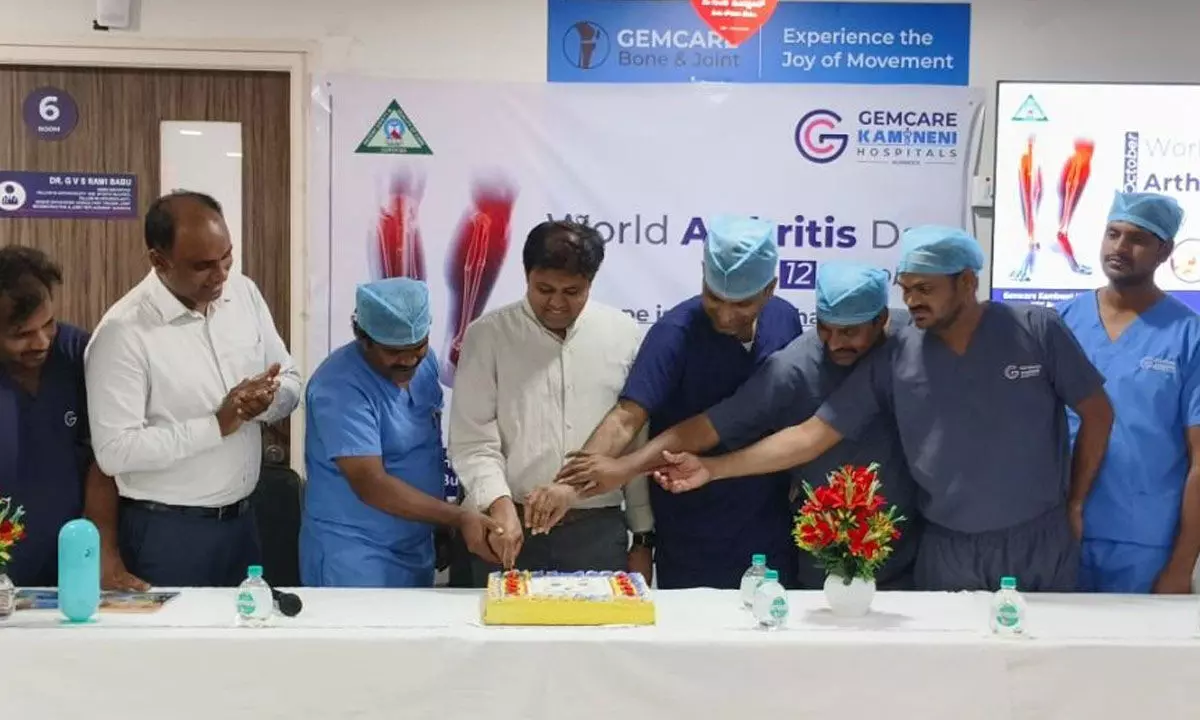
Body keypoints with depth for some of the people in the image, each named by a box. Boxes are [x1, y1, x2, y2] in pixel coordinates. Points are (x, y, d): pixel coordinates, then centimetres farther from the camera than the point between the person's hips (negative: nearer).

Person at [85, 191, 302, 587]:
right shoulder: (124, 331, -19)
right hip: (167, 532, -6)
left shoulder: (244, 293, 0)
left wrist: (266, 400, -16)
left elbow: (290, 382, 7)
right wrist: (217, 425, -23)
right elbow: (114, 450, -22)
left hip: (242, 518, 6)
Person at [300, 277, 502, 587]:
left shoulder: (424, 362, 1)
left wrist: (447, 523, 9)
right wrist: (458, 518, -33)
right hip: (353, 558, -7)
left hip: (417, 548, 7)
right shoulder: (339, 387, -22)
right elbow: (371, 486, -27)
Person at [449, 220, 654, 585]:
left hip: (599, 531, 1)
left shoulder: (623, 334, 3)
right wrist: (501, 507, -21)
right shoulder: (487, 335, -2)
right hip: (512, 531, -1)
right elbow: (473, 442, -5)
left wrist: (642, 537, 8)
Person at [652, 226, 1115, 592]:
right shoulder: (895, 359, -7)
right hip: (948, 550, 1)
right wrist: (714, 468, -14)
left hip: (1040, 541, -1)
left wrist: (1074, 506, 2)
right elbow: (812, 435, -7)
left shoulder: (1037, 331, -9)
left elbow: (1097, 415, 1)